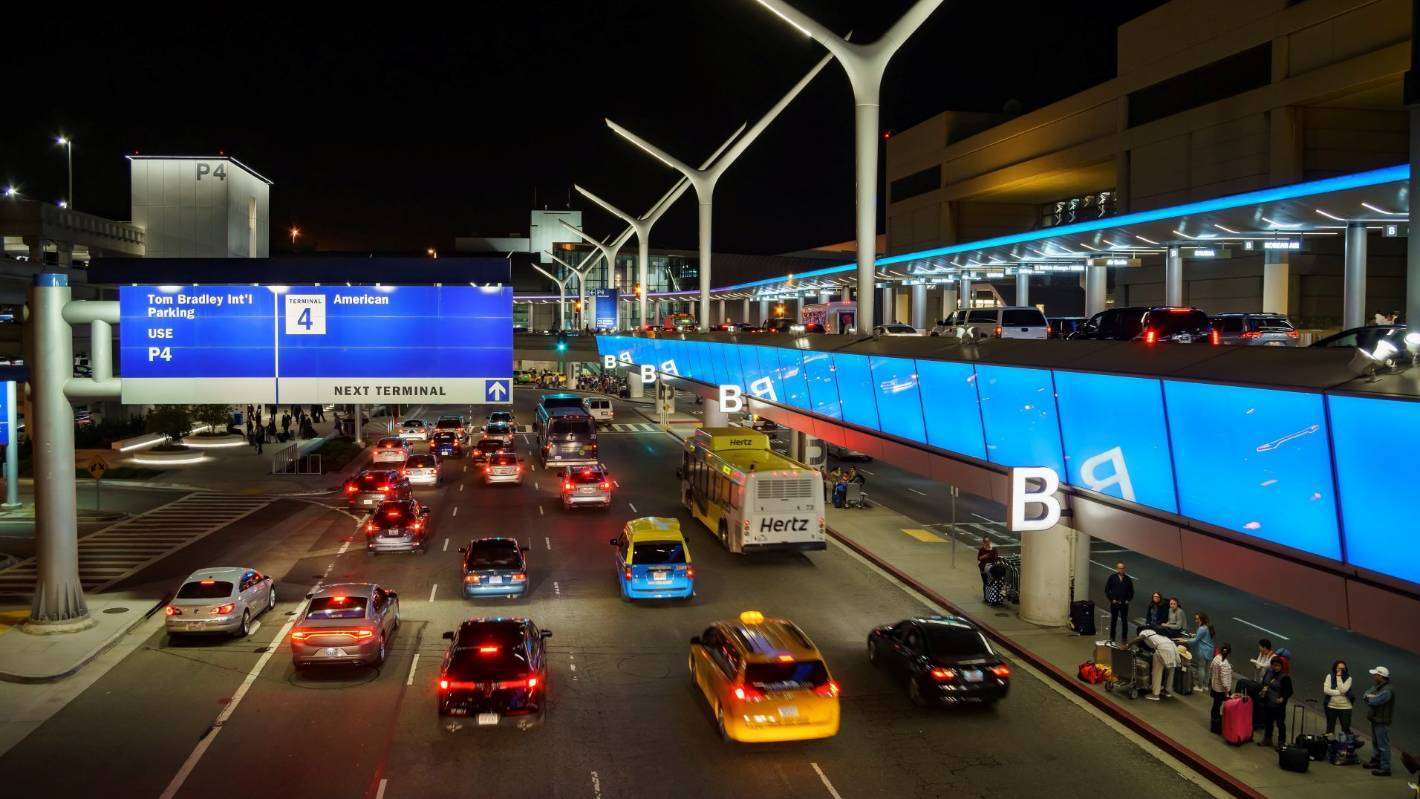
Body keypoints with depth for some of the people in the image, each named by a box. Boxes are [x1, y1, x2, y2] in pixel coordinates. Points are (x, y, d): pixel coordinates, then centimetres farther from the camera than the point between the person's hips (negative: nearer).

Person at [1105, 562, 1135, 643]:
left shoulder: (1128, 579, 6)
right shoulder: (1112, 577, 1)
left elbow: (1131, 591, 14)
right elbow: (1107, 590, 2)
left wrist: (1128, 600, 1)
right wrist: (1111, 599, -6)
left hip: (1124, 603, 1)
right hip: (1114, 603, -1)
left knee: (1124, 621, 1)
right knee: (1113, 621, 6)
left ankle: (1124, 638, 9)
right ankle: (1112, 638, 13)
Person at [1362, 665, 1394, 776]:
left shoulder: (1387, 690, -21)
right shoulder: (1377, 686, 10)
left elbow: (1374, 701, -26)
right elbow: (1365, 695, 8)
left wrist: (1367, 697, -6)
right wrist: (1370, 697, -12)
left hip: (1382, 721, -10)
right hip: (1375, 719, 10)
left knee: (1383, 745, -6)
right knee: (1375, 742, 22)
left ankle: (1385, 768, -2)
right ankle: (1376, 761, 36)